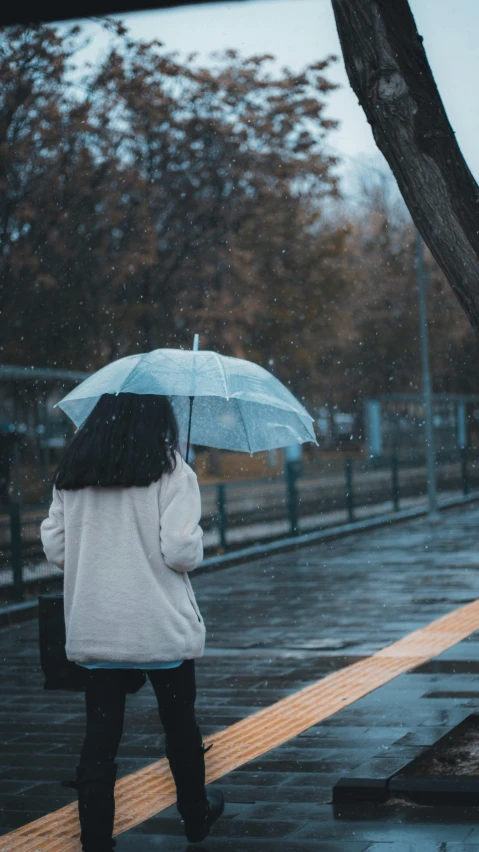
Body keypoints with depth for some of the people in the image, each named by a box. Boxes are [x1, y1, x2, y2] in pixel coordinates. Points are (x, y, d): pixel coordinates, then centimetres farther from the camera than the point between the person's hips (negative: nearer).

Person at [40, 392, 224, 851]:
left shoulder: (71, 473, 3)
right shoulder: (171, 471, -11)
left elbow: (54, 547, 4)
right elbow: (180, 551, -17)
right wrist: (196, 539, 5)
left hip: (92, 626, 3)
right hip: (161, 625, -3)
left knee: (100, 732, 6)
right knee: (179, 723, 16)